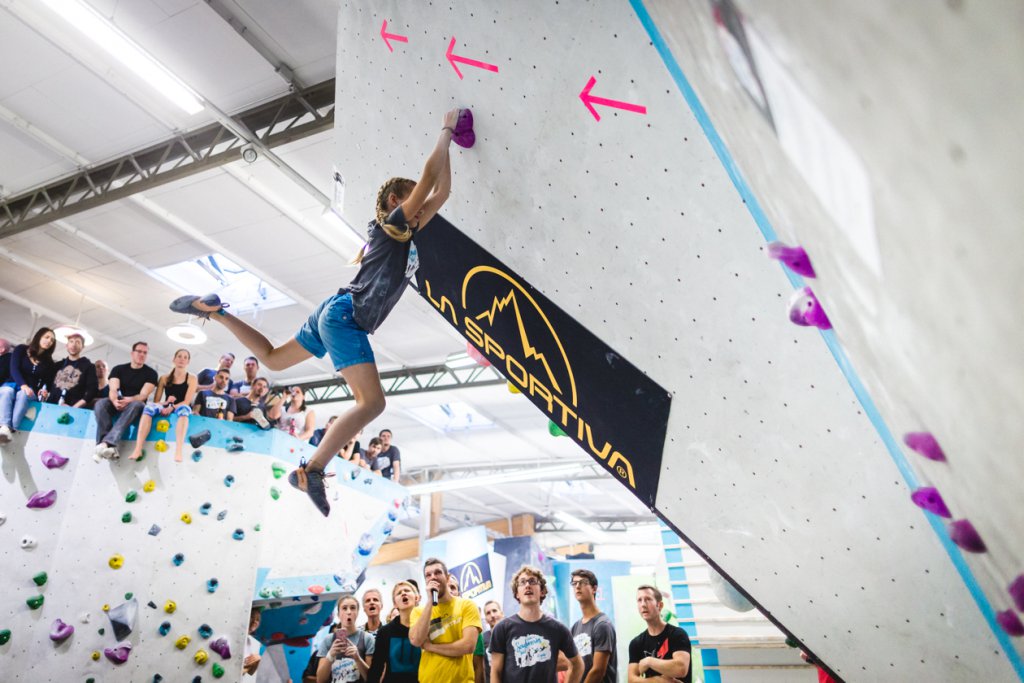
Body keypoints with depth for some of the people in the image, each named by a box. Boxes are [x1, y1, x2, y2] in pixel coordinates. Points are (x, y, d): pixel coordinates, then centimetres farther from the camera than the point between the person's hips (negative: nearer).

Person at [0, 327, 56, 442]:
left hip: (31, 390, 1)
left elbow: (47, 381, 8)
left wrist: (44, 391, -17)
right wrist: (23, 385, -25)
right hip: (12, 384, -1)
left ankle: (11, 429, -54)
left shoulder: (48, 362, 15)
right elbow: (14, 369, -7)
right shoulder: (21, 349, 7)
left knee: (22, 394, -35)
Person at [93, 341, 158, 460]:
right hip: (118, 404, 3)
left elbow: (143, 395, -11)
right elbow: (113, 390, -8)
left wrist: (129, 400, -33)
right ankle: (110, 447, -41)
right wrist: (115, 401, -32)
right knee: (100, 403, -29)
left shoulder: (151, 373, 1)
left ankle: (106, 443, -51)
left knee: (137, 404, -37)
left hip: (135, 404, -3)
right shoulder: (118, 369, 7)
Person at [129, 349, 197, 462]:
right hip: (166, 410, 3)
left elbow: (187, 402, -6)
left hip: (181, 409, -3)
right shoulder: (164, 378, 13)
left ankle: (179, 450, -58)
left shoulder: (192, 378, 6)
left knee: (183, 408, -39)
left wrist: (172, 407, -23)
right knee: (149, 407, -29)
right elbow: (156, 401, 7)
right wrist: (166, 403, -15)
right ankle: (138, 449, -41)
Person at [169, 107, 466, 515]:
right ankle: (310, 471, -19)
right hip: (345, 316, -10)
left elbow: (440, 193, 19)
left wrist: (448, 144, 21)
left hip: (336, 315, 10)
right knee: (372, 402, -19)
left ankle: (214, 310, 25)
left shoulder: (404, 235, 18)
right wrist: (445, 133, 2)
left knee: (273, 359, 27)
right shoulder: (391, 225, -4)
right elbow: (427, 179, -9)